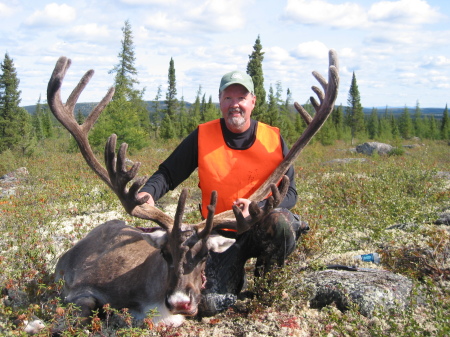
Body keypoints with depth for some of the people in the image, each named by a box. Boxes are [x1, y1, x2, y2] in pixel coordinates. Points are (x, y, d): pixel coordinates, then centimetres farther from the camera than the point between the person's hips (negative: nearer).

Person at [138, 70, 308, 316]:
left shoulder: (273, 139, -4)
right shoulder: (202, 137, -4)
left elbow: (289, 192, -4)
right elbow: (167, 174, -1)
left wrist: (257, 207, -24)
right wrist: (148, 193, -25)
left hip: (263, 228, 0)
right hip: (223, 235, 0)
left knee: (280, 221, -37)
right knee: (208, 304, -19)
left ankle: (268, 277, -3)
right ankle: (237, 277, 18)